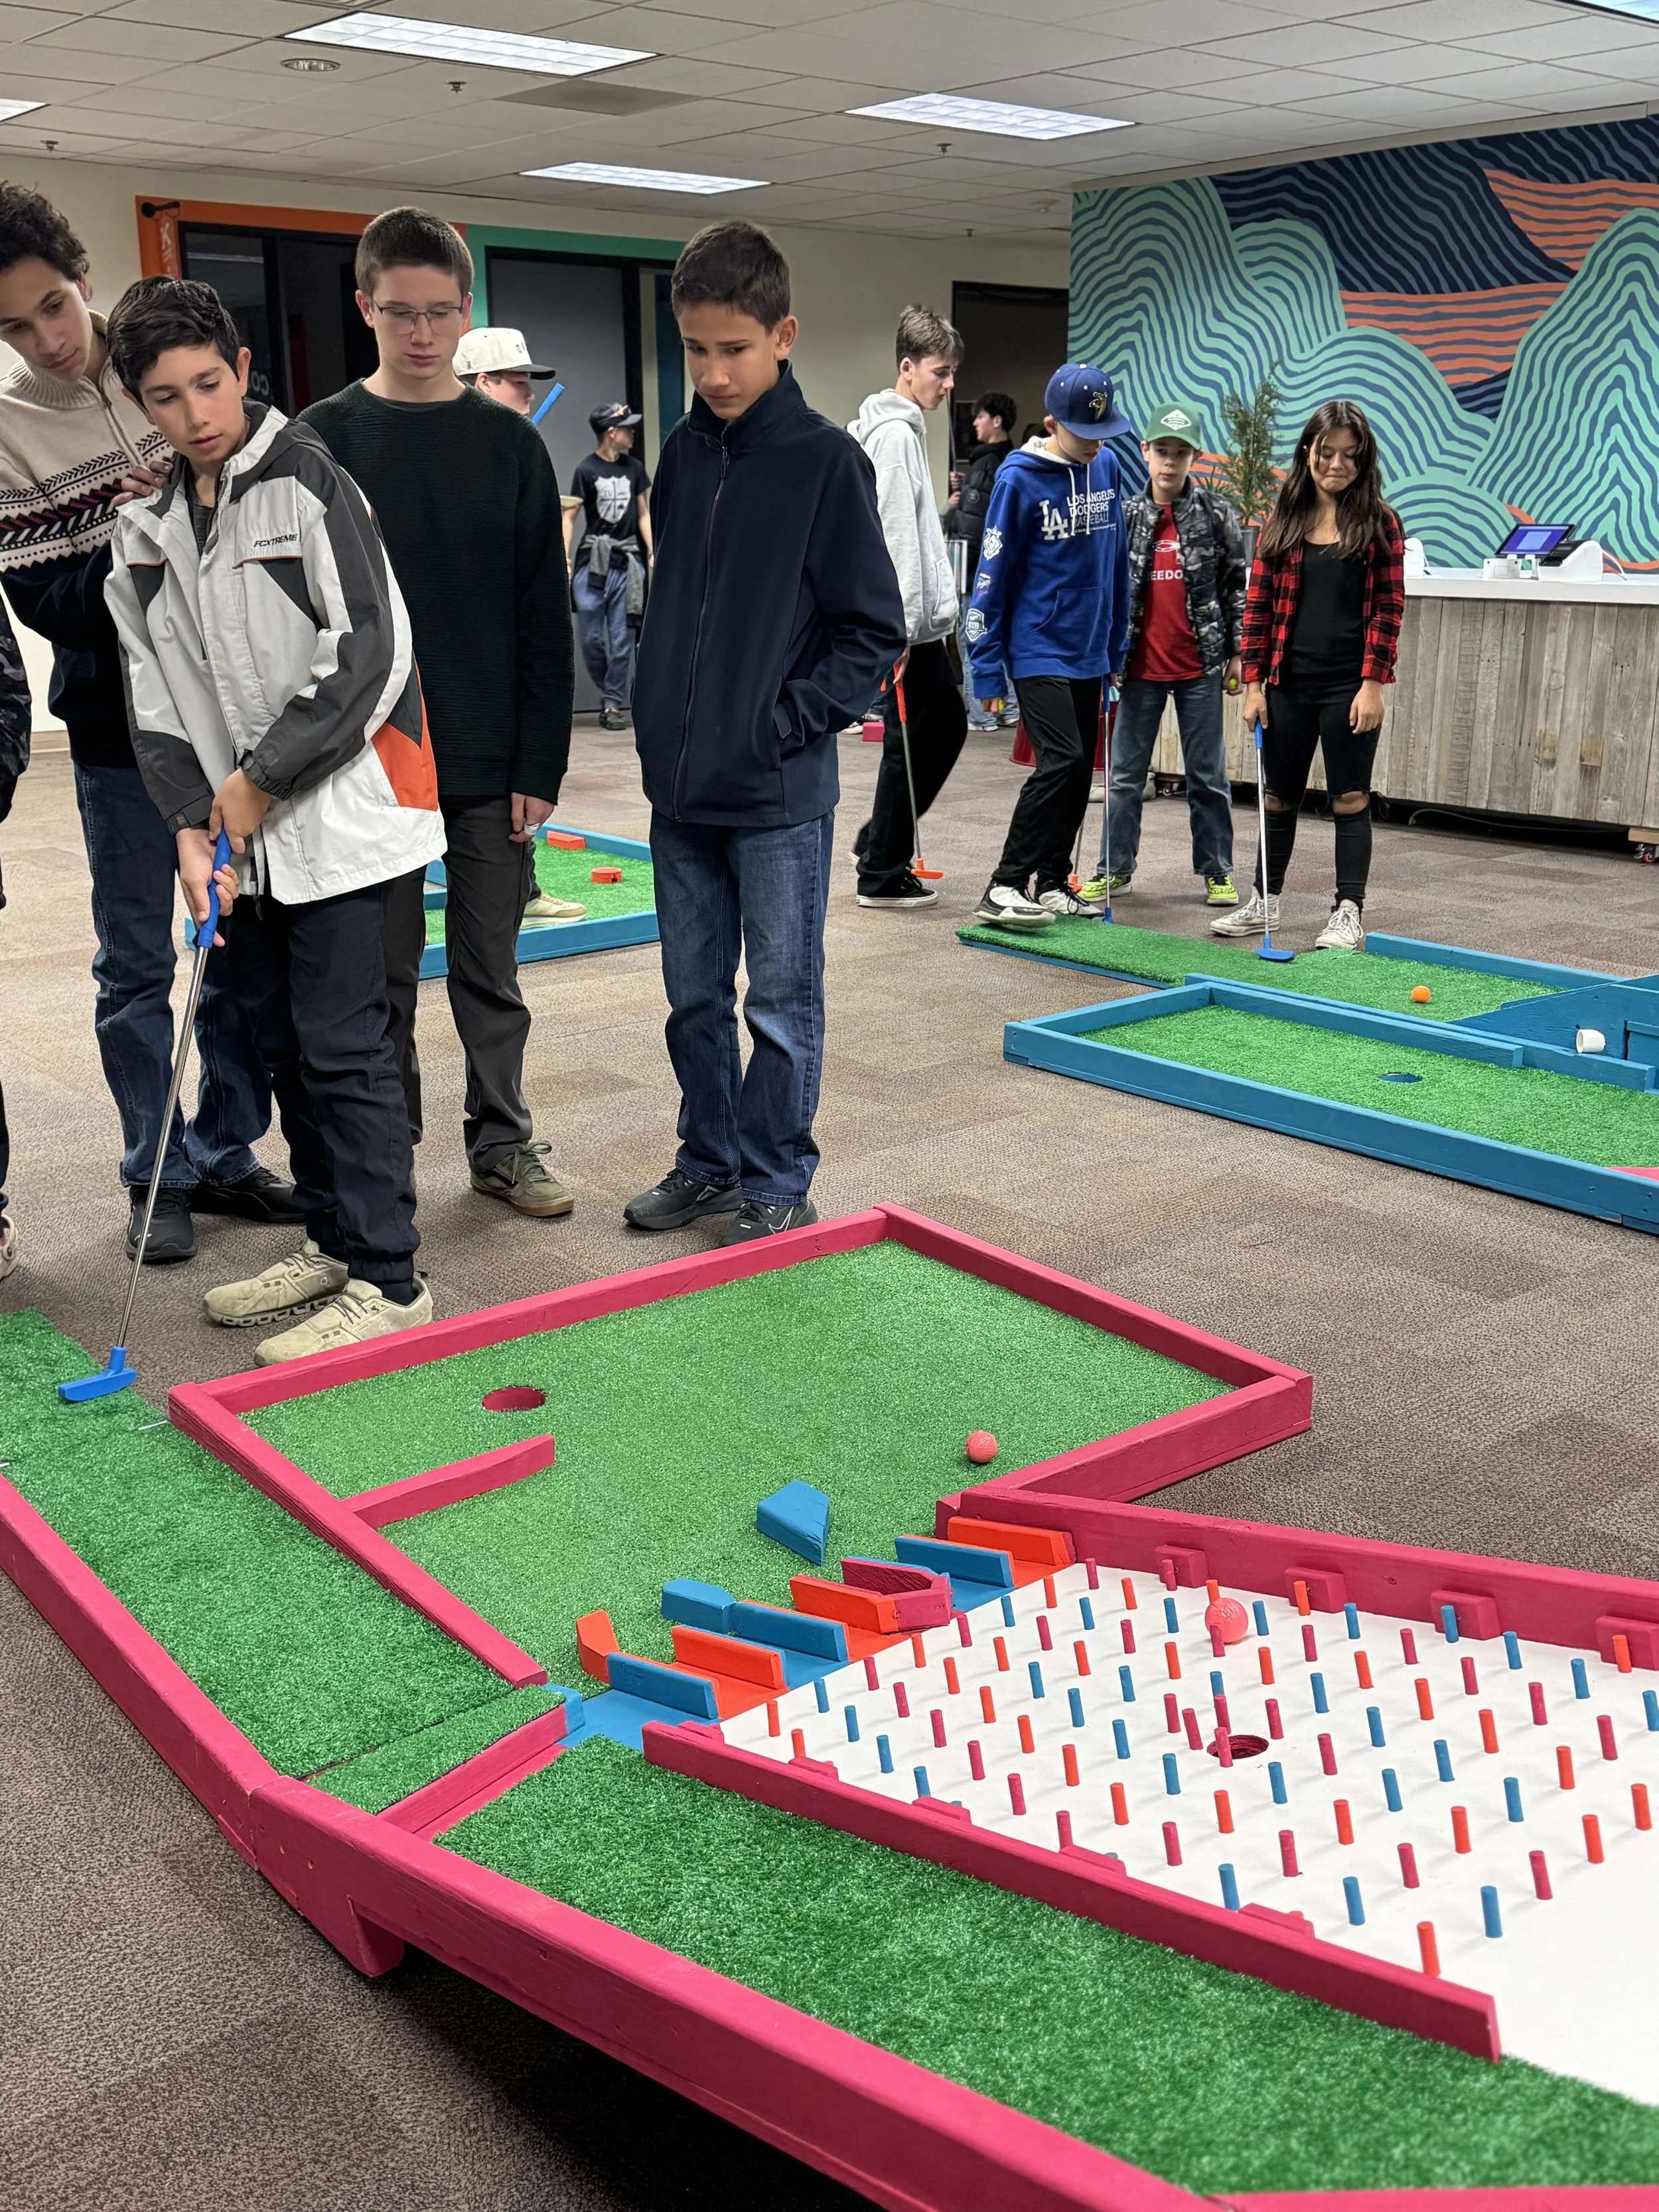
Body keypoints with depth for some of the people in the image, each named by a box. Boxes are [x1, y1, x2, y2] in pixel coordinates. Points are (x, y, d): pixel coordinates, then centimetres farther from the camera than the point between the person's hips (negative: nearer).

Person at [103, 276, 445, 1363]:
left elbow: (366, 657, -15)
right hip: (245, 829, 7)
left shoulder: (310, 483, -9)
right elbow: (156, 690, 10)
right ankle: (334, 1243, 27)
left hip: (343, 810, -7)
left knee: (343, 1045, -7)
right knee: (284, 1040, 13)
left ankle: (387, 1279, 2)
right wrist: (194, 820, -3)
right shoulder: (146, 526, 10)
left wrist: (262, 779, -11)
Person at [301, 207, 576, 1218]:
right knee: (379, 969, 7)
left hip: (491, 759, 1)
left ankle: (504, 1142, 22)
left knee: (491, 966, 9)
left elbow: (545, 617, 2)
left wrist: (540, 763, -4)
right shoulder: (324, 439, 2)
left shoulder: (510, 442, 4)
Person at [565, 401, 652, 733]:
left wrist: (653, 553, 8)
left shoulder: (634, 468, 9)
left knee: (622, 638, 0)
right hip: (593, 560, -2)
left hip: (627, 561, 2)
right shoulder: (586, 469, -2)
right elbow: (571, 516, 0)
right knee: (590, 637, -1)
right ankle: (609, 692, 21)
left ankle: (614, 704, 7)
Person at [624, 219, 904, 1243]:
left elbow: (875, 632, -9)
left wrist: (786, 722, -13)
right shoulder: (684, 453, 8)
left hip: (779, 793, -6)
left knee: (783, 1000, 5)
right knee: (694, 994, 15)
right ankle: (710, 1164, 29)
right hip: (682, 784, 6)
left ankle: (777, 1185, 17)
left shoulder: (827, 462, -10)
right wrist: (664, 718, 9)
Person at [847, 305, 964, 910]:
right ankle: (882, 873, 7)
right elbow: (893, 536, -20)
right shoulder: (895, 433, -14)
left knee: (947, 724, 17)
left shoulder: (903, 429, 18)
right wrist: (904, 623, -22)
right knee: (911, 740, -3)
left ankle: (879, 841, 26)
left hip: (919, 619, 10)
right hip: (904, 622, -10)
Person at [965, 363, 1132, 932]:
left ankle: (1052, 884, 20)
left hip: (1089, 652, 6)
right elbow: (992, 575, -10)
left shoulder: (1106, 467, 6)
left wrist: (1117, 646, 14)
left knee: (1080, 770, 8)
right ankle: (1003, 890, -10)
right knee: (1061, 761, -15)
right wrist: (986, 664, -10)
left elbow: (1116, 561, 13)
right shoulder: (1019, 478, -11)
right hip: (1039, 651, -6)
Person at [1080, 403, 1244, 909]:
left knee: (1208, 774, 5)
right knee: (1125, 773, 7)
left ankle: (1217, 871, 14)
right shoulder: (1126, 517, 5)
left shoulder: (1216, 516, 1)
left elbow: (1236, 586, 3)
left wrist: (1237, 652, 0)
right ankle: (1115, 869, 17)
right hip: (1140, 664, 2)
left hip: (1200, 667, -2)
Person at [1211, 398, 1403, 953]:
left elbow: (1388, 607, -4)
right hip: (1287, 683, 3)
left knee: (1350, 799, 1)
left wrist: (1373, 684, -11)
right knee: (1278, 796, 13)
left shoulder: (1379, 523, -1)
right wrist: (1253, 683, 0)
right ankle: (1265, 901, 27)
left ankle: (1349, 913, 8)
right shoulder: (1282, 520, 5)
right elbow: (1259, 604, 5)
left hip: (1349, 687, -3)